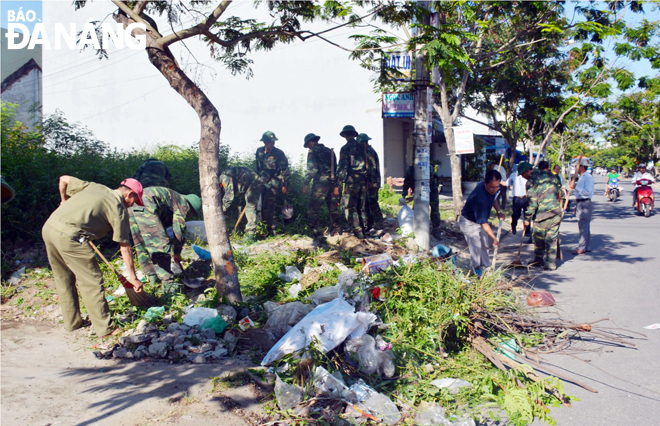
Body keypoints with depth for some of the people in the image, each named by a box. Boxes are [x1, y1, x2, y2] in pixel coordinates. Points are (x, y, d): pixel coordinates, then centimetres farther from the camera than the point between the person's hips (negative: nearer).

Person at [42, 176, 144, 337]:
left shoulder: (94, 187, 20)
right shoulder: (119, 209, 3)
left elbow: (64, 179, 28)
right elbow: (125, 247, 3)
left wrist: (64, 200, 45)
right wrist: (133, 278, 8)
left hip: (48, 226, 8)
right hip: (67, 236, -8)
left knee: (63, 278, 21)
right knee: (92, 281, 2)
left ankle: (72, 322, 34)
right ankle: (105, 329, 7)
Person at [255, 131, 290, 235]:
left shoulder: (279, 154, -8)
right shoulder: (259, 152, 7)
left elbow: (284, 170, -6)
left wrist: (285, 185, -9)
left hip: (274, 184, -6)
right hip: (262, 183, 6)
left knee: (267, 208, -14)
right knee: (262, 207, 6)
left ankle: (272, 230, -5)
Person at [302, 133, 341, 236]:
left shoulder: (313, 151, 1)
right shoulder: (330, 151, 21)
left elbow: (311, 169, -10)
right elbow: (335, 167, 20)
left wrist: (306, 183, -10)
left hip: (321, 182, -7)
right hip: (333, 182, 7)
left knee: (313, 208, -4)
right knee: (333, 208, 11)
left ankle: (315, 231, -11)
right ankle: (337, 229, 11)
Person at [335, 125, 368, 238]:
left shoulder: (345, 148, -7)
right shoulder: (362, 147, 11)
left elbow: (342, 167, -12)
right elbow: (367, 165, 12)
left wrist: (338, 185, -10)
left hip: (351, 181, -6)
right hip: (363, 181, 6)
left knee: (350, 207, 0)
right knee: (362, 207, 14)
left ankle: (358, 231, -5)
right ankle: (364, 230, 17)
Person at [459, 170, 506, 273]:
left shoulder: (493, 189, -13)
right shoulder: (480, 198, -39)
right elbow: (483, 222, -36)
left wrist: (499, 211, 0)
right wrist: (494, 238, -37)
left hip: (480, 220, 9)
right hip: (469, 222, -9)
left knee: (484, 245, 15)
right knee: (476, 247, -13)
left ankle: (485, 268, 27)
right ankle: (477, 271, -2)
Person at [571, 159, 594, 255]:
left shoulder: (588, 177, -12)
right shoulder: (581, 177, 18)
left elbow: (587, 191, -23)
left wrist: (576, 187, -22)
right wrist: (577, 205, 24)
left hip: (585, 204, -10)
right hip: (580, 203, 10)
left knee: (583, 226, -9)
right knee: (584, 226, 12)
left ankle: (582, 248, -9)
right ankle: (587, 247, 17)